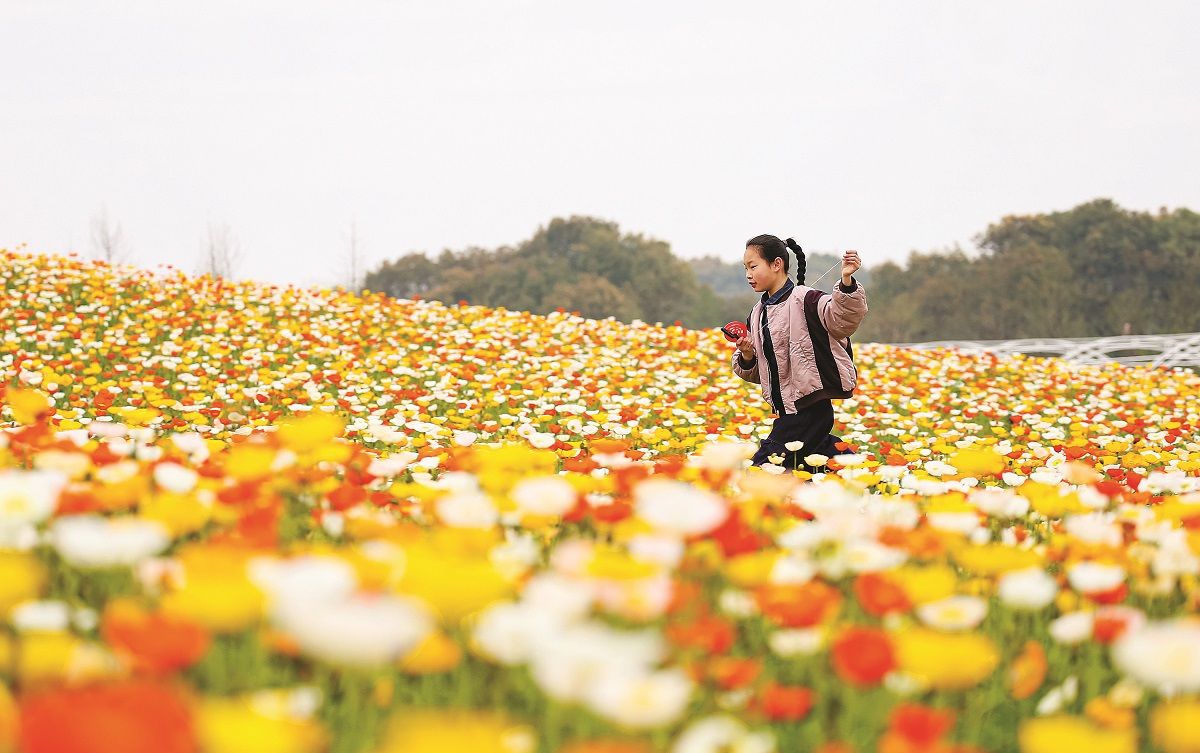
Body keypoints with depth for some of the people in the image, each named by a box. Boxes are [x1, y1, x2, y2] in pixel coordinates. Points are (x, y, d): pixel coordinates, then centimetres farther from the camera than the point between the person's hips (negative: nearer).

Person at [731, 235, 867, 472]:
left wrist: (847, 281, -44)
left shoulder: (804, 300, -12)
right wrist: (747, 356, -4)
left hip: (810, 408, -9)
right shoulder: (757, 314, 13)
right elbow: (753, 373, 18)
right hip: (785, 409, 9)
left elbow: (842, 318, -29)